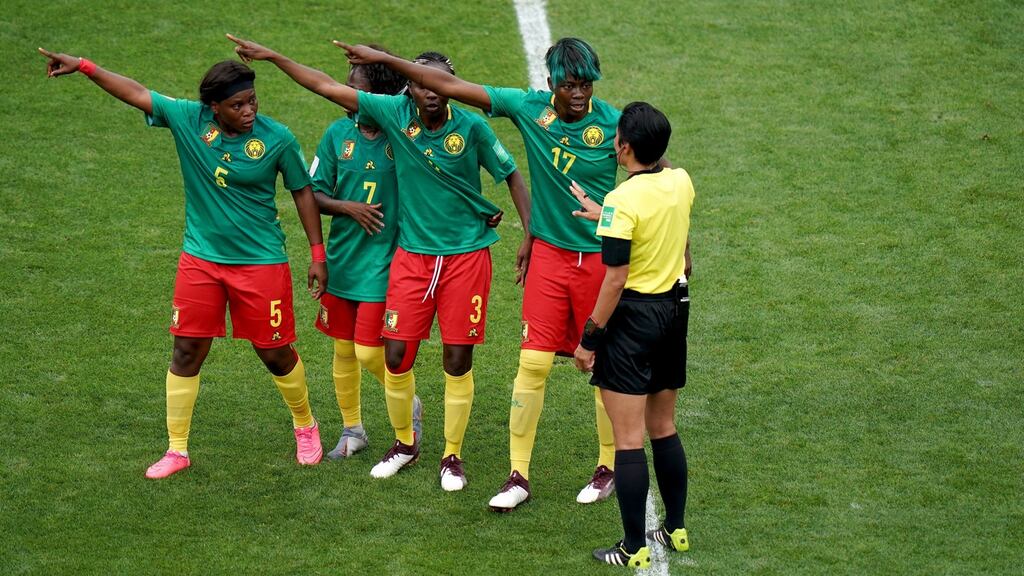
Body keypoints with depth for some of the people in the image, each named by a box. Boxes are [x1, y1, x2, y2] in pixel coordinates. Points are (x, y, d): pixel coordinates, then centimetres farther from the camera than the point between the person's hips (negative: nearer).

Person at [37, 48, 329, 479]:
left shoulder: (277, 139, -13)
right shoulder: (188, 119, -9)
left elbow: (303, 192, -1)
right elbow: (136, 92, -2)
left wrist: (318, 254, -1)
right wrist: (83, 67, -6)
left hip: (261, 262, -3)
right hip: (201, 260, 3)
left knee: (275, 353, 5)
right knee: (187, 351, 4)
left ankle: (305, 427, 33)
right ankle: (177, 450, 16)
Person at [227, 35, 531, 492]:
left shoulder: (471, 127, -11)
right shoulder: (395, 113, -7)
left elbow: (511, 175, 0)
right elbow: (327, 87, -4)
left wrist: (530, 233, -7)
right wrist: (271, 57, -5)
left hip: (466, 254, -2)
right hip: (412, 253, 2)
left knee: (458, 358, 0)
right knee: (396, 355, 1)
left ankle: (452, 455, 16)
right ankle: (404, 443, 25)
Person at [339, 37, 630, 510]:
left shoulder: (614, 125, -14)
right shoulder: (530, 108, -7)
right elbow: (451, 87, -4)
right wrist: (384, 59, -6)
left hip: (602, 257, -2)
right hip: (549, 253, 2)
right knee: (533, 362, -2)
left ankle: (609, 467, 25)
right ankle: (518, 476, 5)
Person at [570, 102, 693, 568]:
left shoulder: (622, 201, -20)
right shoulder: (681, 183, 0)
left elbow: (615, 280, -20)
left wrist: (589, 338, -12)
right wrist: (603, 215, 29)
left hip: (633, 319, -7)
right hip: (675, 308, 7)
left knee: (628, 438, -2)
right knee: (664, 428, 20)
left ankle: (634, 548, 1)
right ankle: (675, 529, 27)